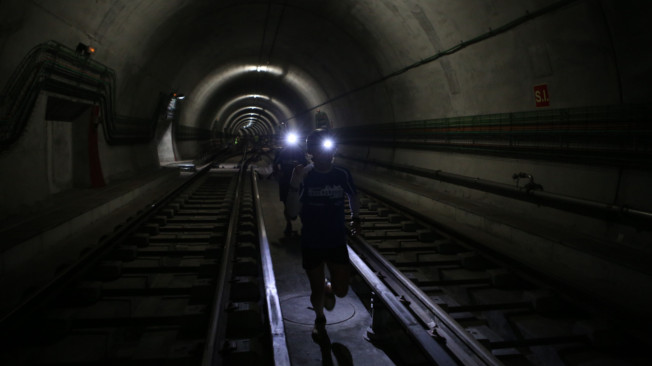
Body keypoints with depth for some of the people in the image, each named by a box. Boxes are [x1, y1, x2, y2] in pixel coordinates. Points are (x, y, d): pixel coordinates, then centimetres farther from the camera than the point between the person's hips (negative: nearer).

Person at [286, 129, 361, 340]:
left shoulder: (342, 175, -6)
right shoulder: (304, 176, -12)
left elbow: (352, 197, 16)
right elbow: (293, 212, -20)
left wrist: (355, 217, 9)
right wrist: (294, 184, -31)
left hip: (337, 243, 2)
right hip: (311, 244, -1)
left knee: (341, 290, 3)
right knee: (317, 291, 11)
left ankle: (329, 289, 40)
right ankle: (319, 319, 43)